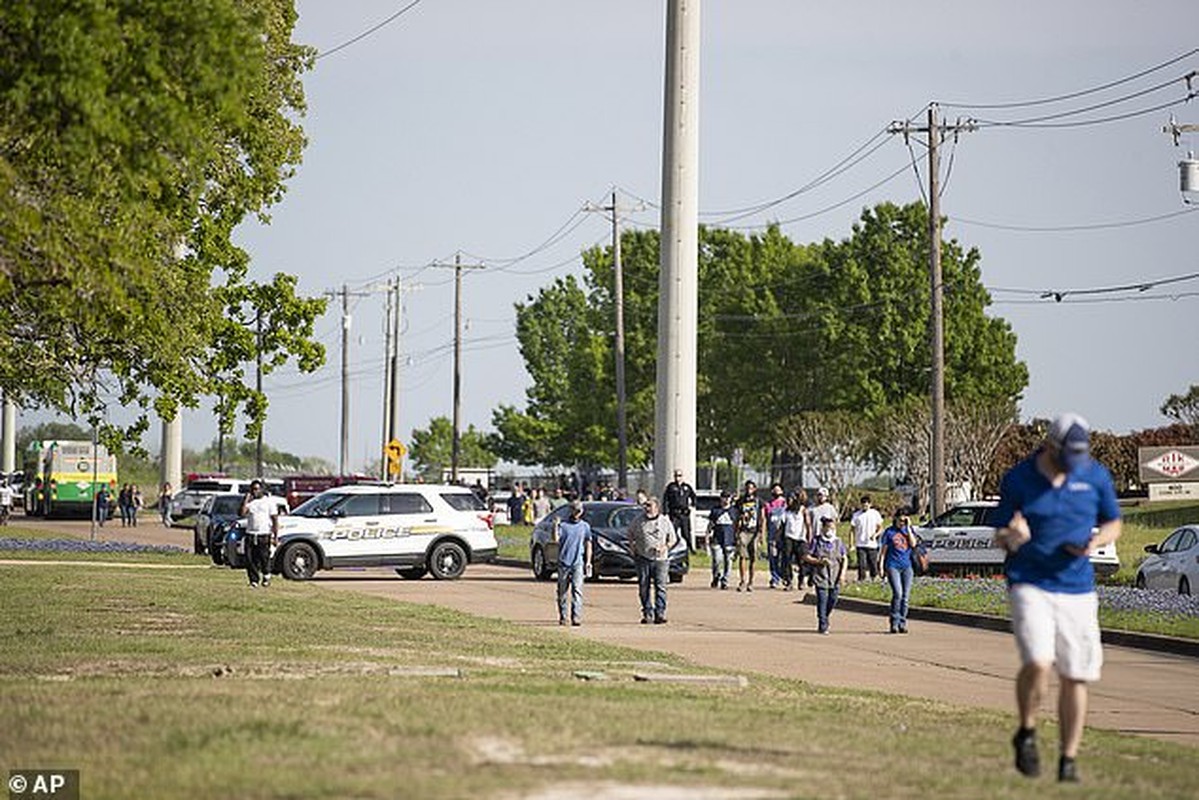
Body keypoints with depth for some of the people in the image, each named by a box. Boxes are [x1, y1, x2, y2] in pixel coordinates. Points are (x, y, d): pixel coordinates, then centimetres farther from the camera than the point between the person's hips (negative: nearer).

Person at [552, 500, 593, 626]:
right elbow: (556, 539, -5)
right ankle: (562, 617, 15)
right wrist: (555, 526, -17)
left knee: (577, 589, -11)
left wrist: (588, 561, 5)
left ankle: (576, 616, -17)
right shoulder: (563, 525, 6)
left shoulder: (585, 526, 11)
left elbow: (588, 545, 12)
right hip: (564, 562, 1)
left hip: (578, 563, 0)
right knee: (563, 591, 5)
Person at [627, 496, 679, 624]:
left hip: (661, 559, -2)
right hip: (643, 559, 2)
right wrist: (632, 547, 8)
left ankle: (660, 613, -10)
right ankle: (647, 613, 8)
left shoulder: (665, 522, 4)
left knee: (660, 587, -10)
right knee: (644, 587, 1)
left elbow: (673, 539, 12)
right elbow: (630, 534, 23)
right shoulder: (638, 522, 6)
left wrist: (666, 547, -7)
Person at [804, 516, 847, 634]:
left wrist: (843, 572, -2)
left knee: (832, 600, 6)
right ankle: (823, 625, 2)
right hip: (821, 576, -3)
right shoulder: (816, 541, 0)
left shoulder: (838, 542, 7)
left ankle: (825, 618, 32)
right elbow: (806, 557, -1)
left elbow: (845, 558, 11)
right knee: (822, 601, -6)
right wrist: (819, 561, -15)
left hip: (835, 578, 3)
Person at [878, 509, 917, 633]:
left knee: (905, 596, 1)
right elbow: (883, 550, 5)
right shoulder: (889, 532, 3)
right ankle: (894, 623, -10)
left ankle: (902, 624, 10)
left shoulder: (909, 530, 11)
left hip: (906, 566, 3)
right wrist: (880, 566, -2)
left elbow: (913, 544, -6)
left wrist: (908, 528, -6)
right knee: (897, 594, -18)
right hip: (893, 566, -3)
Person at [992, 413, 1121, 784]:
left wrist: (1097, 541, -8)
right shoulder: (1017, 479, -3)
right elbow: (1000, 536, 4)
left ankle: (1068, 761, 16)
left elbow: (1114, 524, 15)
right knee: (1038, 663, -22)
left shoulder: (1096, 475, 3)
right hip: (1029, 584, -3)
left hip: (1078, 589, 3)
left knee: (1076, 677, 3)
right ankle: (1027, 733, 3)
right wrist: (1013, 538, -21)